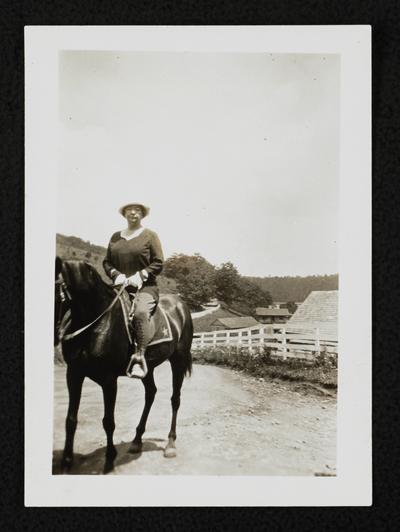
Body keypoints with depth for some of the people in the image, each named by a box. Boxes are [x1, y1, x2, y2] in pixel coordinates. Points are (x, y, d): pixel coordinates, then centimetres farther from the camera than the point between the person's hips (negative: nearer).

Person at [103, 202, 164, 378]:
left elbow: (158, 263, 0)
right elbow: (107, 262, 18)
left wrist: (140, 275, -13)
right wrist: (116, 275, -2)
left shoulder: (150, 235, 6)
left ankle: (139, 358, -33)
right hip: (120, 286, 5)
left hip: (145, 287, -4)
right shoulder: (115, 237, 18)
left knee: (140, 312, -34)